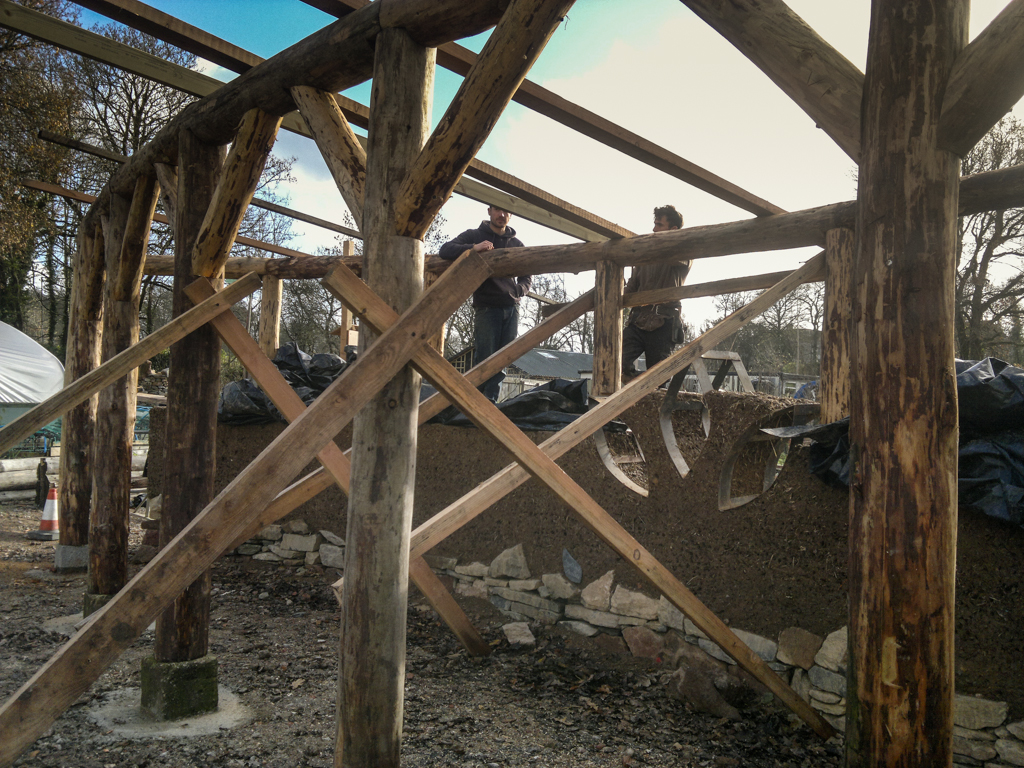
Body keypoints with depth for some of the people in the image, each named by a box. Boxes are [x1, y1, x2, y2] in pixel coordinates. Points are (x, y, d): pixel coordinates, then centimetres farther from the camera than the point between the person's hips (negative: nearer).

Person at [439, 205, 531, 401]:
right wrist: (473, 248, -22)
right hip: (486, 308, -4)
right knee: (485, 360, -9)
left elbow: (527, 276, 21)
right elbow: (445, 250, -7)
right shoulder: (474, 236, 6)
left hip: (511, 309, 4)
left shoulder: (516, 244, 16)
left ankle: (490, 401, 1)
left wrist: (518, 291, 0)